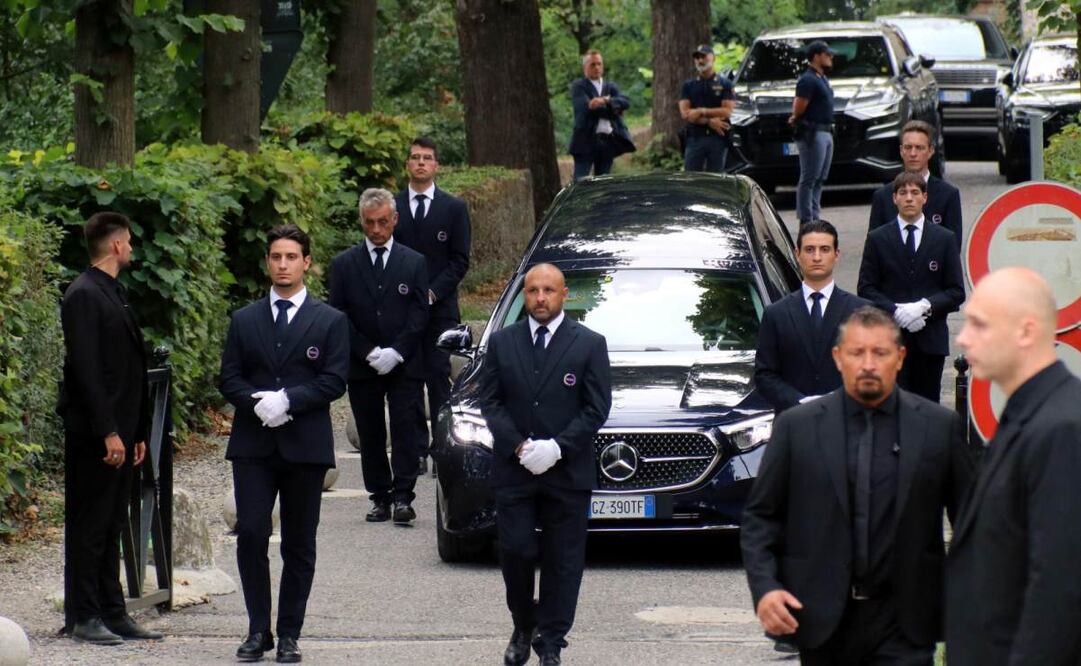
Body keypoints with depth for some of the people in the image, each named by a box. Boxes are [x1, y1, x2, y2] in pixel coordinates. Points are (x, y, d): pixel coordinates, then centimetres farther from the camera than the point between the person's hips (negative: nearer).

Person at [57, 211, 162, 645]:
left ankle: (111, 613, 16)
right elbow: (84, 369, -19)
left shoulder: (114, 294, 17)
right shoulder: (84, 296, -13)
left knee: (111, 526, 12)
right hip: (94, 435, -9)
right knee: (88, 525, -4)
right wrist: (108, 431, -22)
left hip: (119, 432, 9)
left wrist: (138, 431, 17)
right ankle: (82, 617, 0)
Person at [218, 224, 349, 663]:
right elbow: (229, 379, 7)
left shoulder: (330, 321, 4)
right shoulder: (244, 320, 11)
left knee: (299, 545, 3)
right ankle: (258, 631, 1)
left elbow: (334, 380, -4)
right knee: (251, 534, -8)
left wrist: (287, 400, -17)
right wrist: (258, 403, -13)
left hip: (305, 445, -1)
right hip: (253, 445, 1)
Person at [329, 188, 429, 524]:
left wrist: (395, 352, -12)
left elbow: (419, 314, 0)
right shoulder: (344, 264, 6)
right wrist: (368, 353, -9)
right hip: (362, 367, 1)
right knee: (370, 436, 4)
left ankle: (402, 497, -8)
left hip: (404, 366, -1)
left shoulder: (414, 262, 6)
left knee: (407, 430, -8)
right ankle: (380, 498, 9)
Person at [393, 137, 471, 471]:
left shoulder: (454, 208, 6)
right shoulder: (391, 207, 10)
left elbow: (460, 260, 3)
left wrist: (433, 292, -9)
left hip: (440, 308, -2)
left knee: (439, 379, -6)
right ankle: (415, 451, 3)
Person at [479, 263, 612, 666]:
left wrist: (556, 448, -14)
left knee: (563, 561, 1)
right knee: (515, 552, -1)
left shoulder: (589, 345, 1)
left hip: (567, 472, -1)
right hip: (513, 469, 1)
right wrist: (519, 446, -9)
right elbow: (490, 402, 5)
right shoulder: (502, 342, 7)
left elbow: (596, 409, -3)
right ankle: (523, 629, 19)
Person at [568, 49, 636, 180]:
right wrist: (613, 109, -6)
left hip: (608, 143, 5)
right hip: (586, 141, -5)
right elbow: (587, 107, -14)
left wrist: (605, 100, -17)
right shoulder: (578, 87, 3)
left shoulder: (611, 87, 17)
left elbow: (625, 102, -1)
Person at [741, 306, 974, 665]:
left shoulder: (939, 426, 3)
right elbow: (759, 516, 5)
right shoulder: (796, 426, 3)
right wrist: (764, 588, -10)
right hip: (821, 620, 1)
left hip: (902, 623, -1)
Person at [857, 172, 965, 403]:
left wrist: (926, 306, -13)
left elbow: (956, 292, 5)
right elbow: (866, 289, 3)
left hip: (931, 340, 1)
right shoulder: (877, 240, 7)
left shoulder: (944, 239, 9)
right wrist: (895, 311, -13)